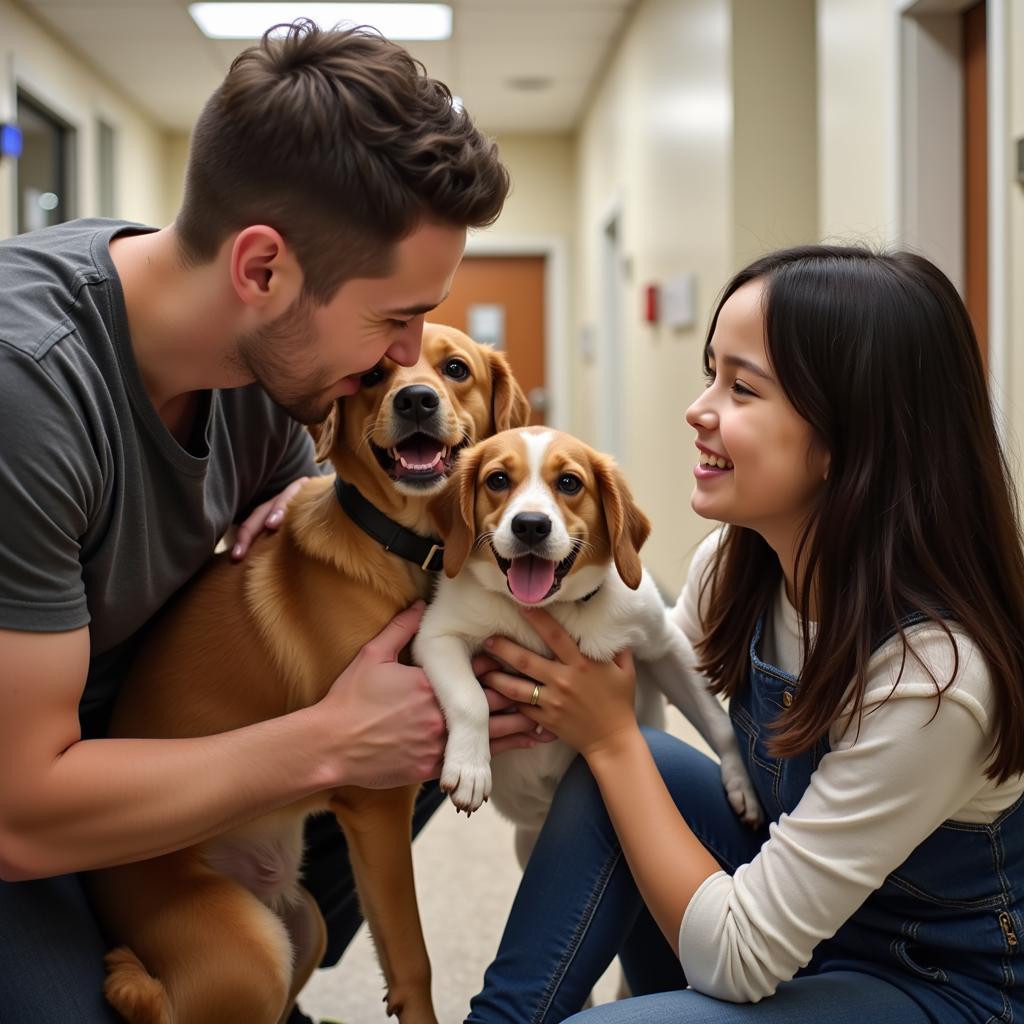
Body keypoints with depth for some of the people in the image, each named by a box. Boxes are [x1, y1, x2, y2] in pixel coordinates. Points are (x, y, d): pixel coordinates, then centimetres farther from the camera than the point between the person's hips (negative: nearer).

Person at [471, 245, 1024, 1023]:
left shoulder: (929, 672, -32)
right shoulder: (737, 564, -11)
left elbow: (737, 958, -27)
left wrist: (611, 737, -21)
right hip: (782, 902, 7)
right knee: (604, 771, -18)